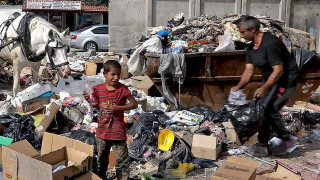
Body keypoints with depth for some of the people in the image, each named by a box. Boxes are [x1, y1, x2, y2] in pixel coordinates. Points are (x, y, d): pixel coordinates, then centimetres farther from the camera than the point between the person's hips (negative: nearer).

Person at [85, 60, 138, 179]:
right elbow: (97, 106, 9)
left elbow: (134, 104, -10)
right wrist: (90, 100, -10)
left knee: (122, 160, 2)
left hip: (117, 131, -4)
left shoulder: (122, 89, -12)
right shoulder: (98, 89, -3)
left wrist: (118, 108, -20)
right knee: (101, 158, 24)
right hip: (102, 130, 4)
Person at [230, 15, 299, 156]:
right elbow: (249, 70, 1)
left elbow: (279, 71, -29)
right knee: (265, 109, 10)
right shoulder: (251, 47, 1)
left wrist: (264, 88, -30)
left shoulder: (270, 43, -27)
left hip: (285, 78, -9)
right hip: (270, 78, 9)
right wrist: (238, 87, -10)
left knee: (269, 109, -13)